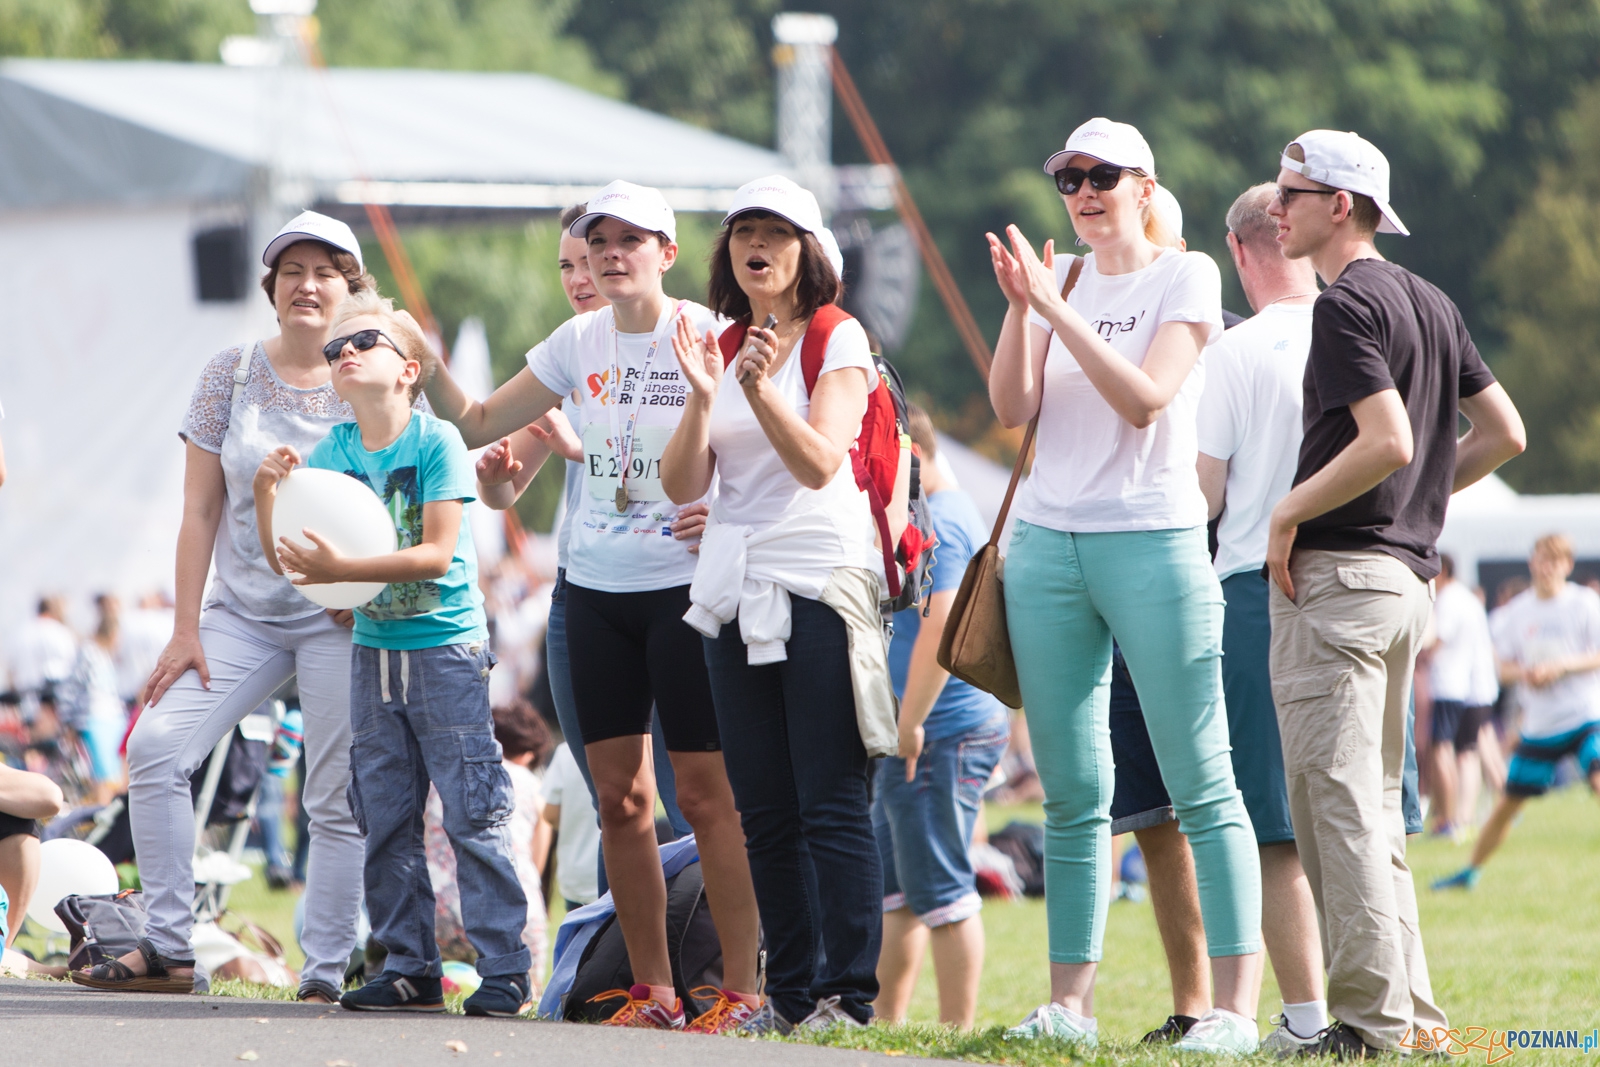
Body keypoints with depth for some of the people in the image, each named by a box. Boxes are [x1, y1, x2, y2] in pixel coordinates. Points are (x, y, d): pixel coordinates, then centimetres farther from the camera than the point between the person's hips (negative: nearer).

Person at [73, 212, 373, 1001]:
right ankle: (167, 948, -8)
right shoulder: (232, 373, 4)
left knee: (338, 800, -5)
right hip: (243, 611, 2)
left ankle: (324, 973, 1)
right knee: (156, 744, -12)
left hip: (340, 618, -2)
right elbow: (200, 510, 4)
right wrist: (186, 629, -1)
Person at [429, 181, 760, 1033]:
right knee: (618, 796, 5)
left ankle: (741, 989, -3)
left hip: (685, 586, -6)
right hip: (597, 587, 6)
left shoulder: (705, 335, -7)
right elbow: (477, 425, 13)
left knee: (707, 794, -7)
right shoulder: (580, 342, 9)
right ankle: (651, 990, 12)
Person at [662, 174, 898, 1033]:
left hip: (821, 584, -6)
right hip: (735, 590, 6)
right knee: (765, 810, 7)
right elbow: (682, 483, 5)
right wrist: (702, 395, -12)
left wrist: (761, 392, -29)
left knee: (831, 804, -10)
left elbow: (819, 462, -15)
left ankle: (848, 995, -10)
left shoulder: (838, 340, -3)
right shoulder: (725, 345, 13)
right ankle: (790, 993, 13)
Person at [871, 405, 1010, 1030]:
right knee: (889, 886, 16)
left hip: (942, 734, -11)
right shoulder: (953, 512, 19)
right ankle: (885, 1023, 22)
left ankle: (957, 1034, -5)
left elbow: (940, 625, -25)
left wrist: (911, 723, -23)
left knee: (939, 888, -7)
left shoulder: (938, 523, -15)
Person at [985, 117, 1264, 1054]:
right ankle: (1070, 1002, 8)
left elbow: (1145, 398, -15)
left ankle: (1236, 1006, -8)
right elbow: (1012, 408, 2)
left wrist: (1057, 307, -18)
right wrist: (1020, 306, -11)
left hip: (1153, 544, -5)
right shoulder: (1060, 276, 13)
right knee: (1072, 792, 5)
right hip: (1049, 545, 5)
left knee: (1202, 783, -6)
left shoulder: (1184, 275, -1)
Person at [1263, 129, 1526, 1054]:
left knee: (1335, 796, -8)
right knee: (1377, 799, 14)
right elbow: (1503, 432, 17)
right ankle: (1411, 1006, 14)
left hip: (1338, 571, -10)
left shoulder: (1347, 304, -13)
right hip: (1410, 571, 10)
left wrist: (1290, 511, -13)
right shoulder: (1432, 303, 15)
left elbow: (1389, 442, -23)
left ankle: (1371, 1018, -11)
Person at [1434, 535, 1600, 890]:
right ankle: (1472, 870, 25)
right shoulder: (1517, 611, 4)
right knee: (1509, 801, 9)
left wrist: (1559, 667, -21)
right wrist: (1524, 673, -15)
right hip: (1539, 724, 3)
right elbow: (1505, 668, 8)